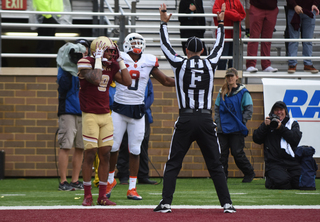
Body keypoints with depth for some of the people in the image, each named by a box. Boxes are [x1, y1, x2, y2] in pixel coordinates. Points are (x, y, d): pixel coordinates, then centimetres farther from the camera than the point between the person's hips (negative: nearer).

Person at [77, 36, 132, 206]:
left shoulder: (111, 66, 9)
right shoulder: (86, 63, -10)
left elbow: (127, 82, 4)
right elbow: (96, 79, -26)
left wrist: (120, 60, 2)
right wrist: (99, 58, -18)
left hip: (106, 115, 6)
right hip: (90, 116, -6)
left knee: (105, 155, 4)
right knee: (90, 154, -6)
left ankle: (102, 196, 9)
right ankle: (87, 196, 3)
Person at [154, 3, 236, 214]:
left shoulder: (180, 64, 1)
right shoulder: (210, 64, 4)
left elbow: (166, 45, 16)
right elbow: (219, 46, 23)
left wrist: (164, 22, 28)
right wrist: (221, 23, 36)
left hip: (186, 120, -1)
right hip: (206, 121, 1)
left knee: (173, 164, 5)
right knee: (215, 165, 6)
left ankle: (166, 203, -3)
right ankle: (227, 203, 2)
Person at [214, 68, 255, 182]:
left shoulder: (243, 92, -1)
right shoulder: (222, 92, 11)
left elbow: (249, 110, -1)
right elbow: (216, 109, 16)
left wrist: (241, 122, -7)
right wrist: (218, 122, 4)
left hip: (237, 130, -4)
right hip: (223, 129, 4)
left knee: (238, 153, -4)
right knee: (222, 154, -1)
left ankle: (249, 173, 13)